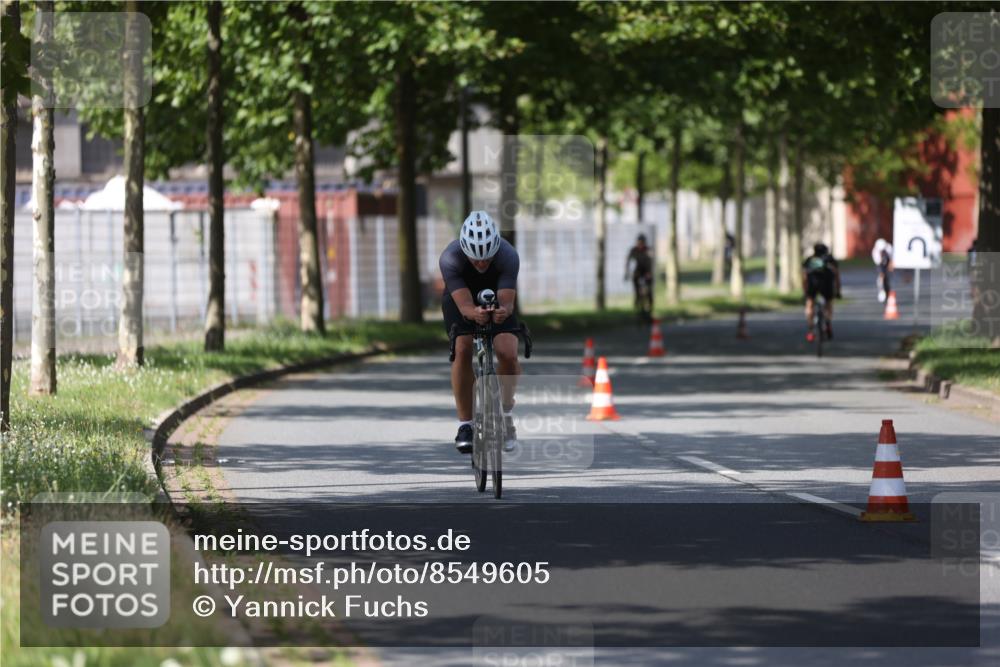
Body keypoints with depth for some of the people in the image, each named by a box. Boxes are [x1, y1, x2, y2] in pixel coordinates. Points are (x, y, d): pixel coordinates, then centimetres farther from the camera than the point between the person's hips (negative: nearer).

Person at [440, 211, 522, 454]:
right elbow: (464, 304, -40)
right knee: (462, 351, -24)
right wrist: (474, 313, -63)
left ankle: (505, 414, 4)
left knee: (508, 353, -21)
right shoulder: (450, 258, -35)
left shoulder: (508, 256, -33)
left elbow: (507, 302, -38)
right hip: (460, 299, -1)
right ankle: (465, 425, -14)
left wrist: (503, 311, -62)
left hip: (497, 300, 1)